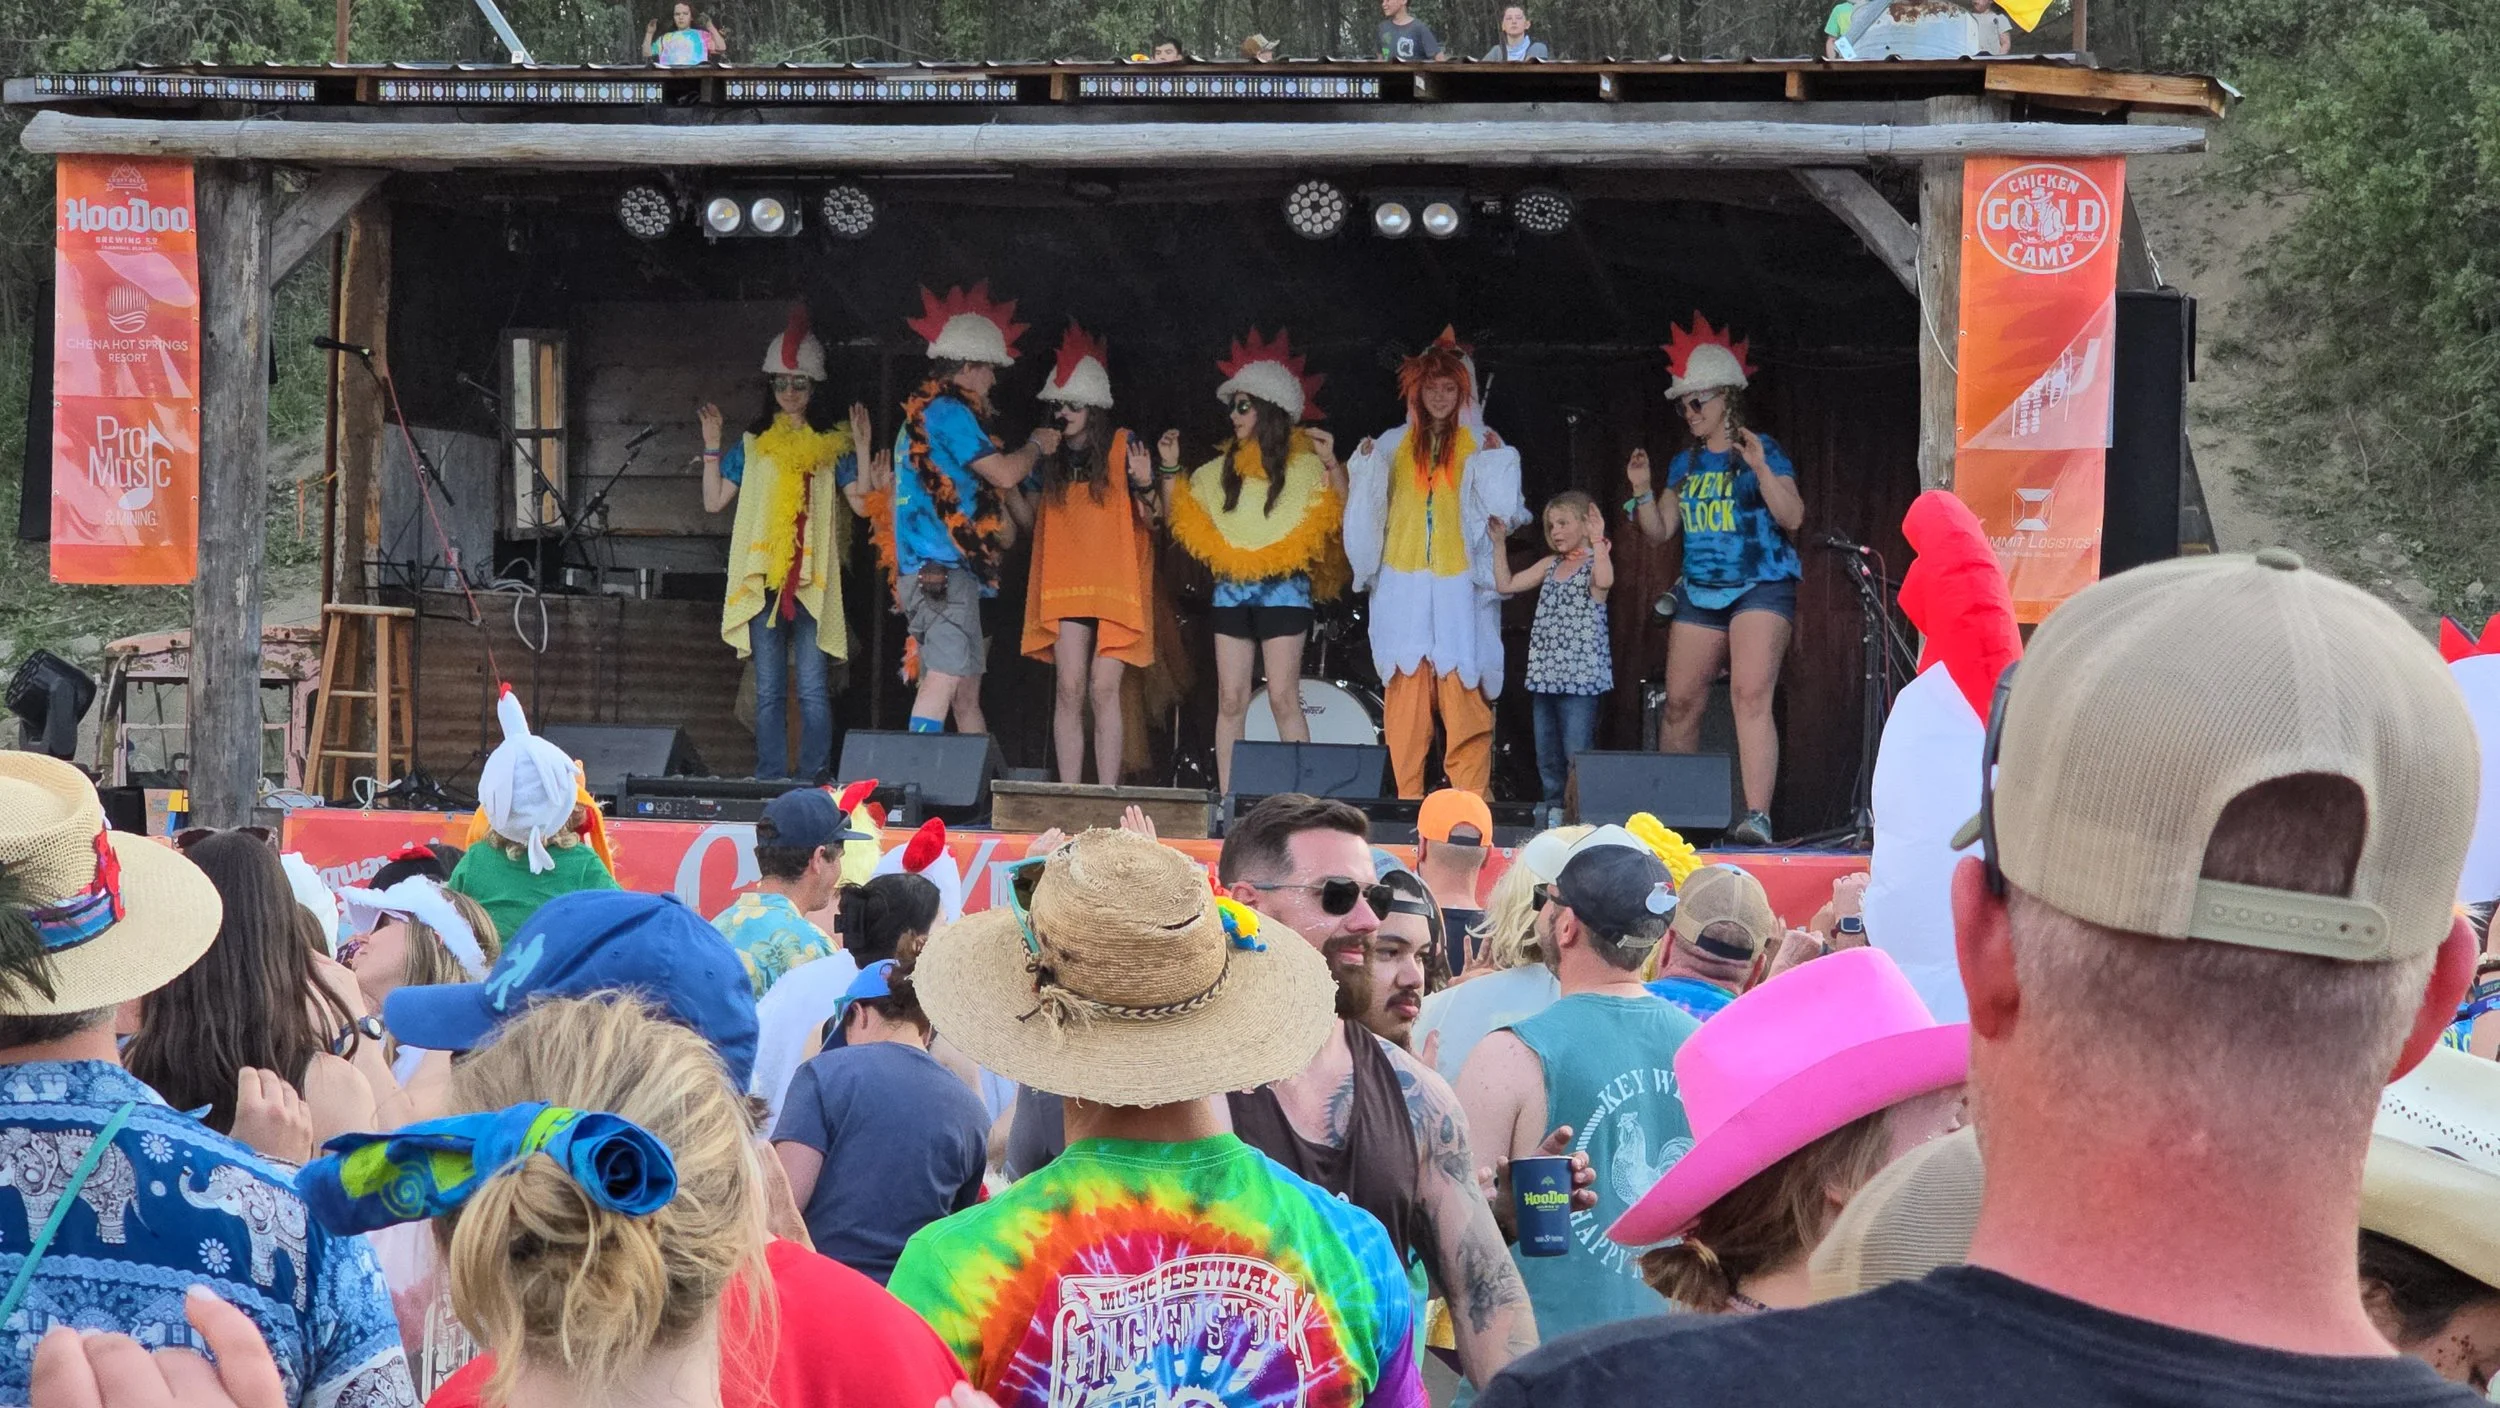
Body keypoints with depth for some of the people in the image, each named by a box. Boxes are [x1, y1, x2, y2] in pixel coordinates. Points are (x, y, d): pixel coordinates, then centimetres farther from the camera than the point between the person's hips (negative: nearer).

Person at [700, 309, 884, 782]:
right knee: (769, 689, 3)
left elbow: (860, 499, 0)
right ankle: (770, 781, 5)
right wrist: (712, 447, 4)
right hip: (762, 578, 2)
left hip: (814, 580, -2)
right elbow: (714, 501, 11)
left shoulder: (830, 446, 8)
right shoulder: (753, 445, 13)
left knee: (812, 687, -6)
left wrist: (862, 449, -8)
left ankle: (813, 782, -3)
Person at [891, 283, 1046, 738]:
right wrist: (1037, 445, 8)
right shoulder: (948, 410, -8)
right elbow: (1005, 473, -11)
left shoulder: (924, 412, 23)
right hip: (944, 568, -11)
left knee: (965, 694, 10)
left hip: (930, 572, 11)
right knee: (945, 676, -19)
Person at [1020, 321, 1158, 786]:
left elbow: (1152, 520, -3)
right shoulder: (1051, 457, 12)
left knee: (1104, 690, -11)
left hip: (1116, 585, -3)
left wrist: (1144, 485, -21)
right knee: (1070, 691, -4)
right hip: (1065, 585, 3)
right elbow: (1034, 520, 19)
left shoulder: (1124, 447, -1)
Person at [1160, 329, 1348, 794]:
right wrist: (1169, 468, 8)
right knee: (1230, 701, 2)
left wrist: (1332, 463, -20)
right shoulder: (1224, 469, 14)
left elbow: (1342, 515, -12)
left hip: (1283, 588, -5)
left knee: (1283, 699, -10)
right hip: (1231, 590, 5)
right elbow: (1178, 517, 19)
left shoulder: (1303, 465, -1)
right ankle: (1226, 799, 3)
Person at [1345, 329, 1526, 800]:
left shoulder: (1480, 444, 9)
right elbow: (1363, 504, 17)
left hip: (1459, 584, -2)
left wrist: (1496, 460, -9)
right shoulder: (1393, 444, 14)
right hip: (1403, 582, 2)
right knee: (1405, 690, -3)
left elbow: (1499, 510, 4)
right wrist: (1363, 462, 2)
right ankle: (1407, 800, 0)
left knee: (1462, 689, -9)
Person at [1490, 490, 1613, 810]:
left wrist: (1597, 540, -26)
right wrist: (1499, 544, 15)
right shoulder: (1550, 565, 18)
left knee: (1577, 758, -11)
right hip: (1545, 675, 8)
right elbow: (1506, 585, 19)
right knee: (1547, 759, 11)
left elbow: (1605, 580, -28)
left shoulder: (1595, 562, -4)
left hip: (1580, 675, -8)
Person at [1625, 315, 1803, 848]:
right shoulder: (1685, 464, 14)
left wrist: (1760, 468, -23)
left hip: (1760, 588, -6)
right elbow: (1661, 531, 15)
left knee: (1751, 695, -20)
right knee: (1681, 703, 6)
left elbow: (1792, 517, -13)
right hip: (1699, 592, 6)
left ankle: (1757, 815, -25)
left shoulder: (1763, 451, -3)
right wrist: (1642, 490, 0)